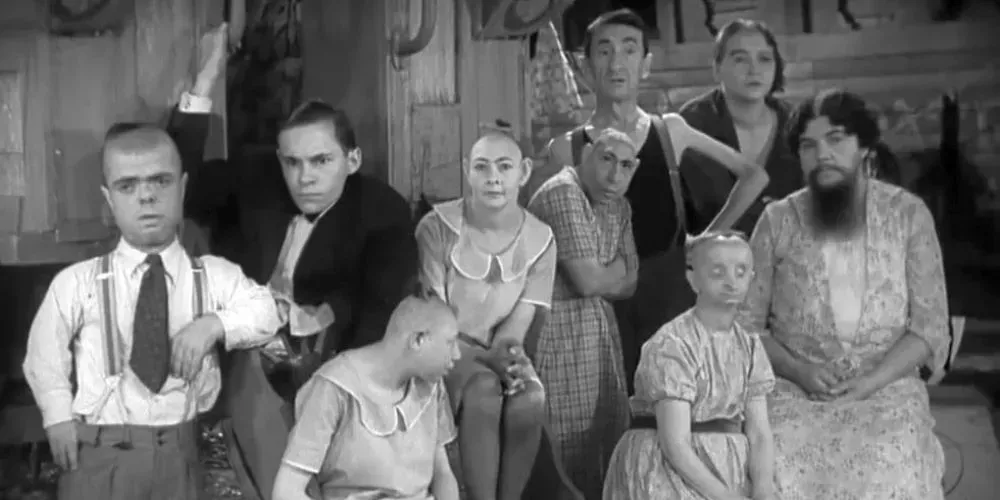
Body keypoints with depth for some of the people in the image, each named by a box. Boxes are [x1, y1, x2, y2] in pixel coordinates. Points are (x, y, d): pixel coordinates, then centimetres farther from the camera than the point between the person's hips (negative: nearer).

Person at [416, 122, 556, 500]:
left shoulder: (540, 240, -1)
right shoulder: (437, 227, -10)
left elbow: (519, 322, -4)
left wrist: (507, 355, -27)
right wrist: (486, 359, -25)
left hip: (501, 352, 3)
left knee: (530, 401, -29)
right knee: (483, 393, -33)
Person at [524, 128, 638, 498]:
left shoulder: (619, 205, 10)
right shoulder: (562, 193, -17)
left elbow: (627, 284, 12)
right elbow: (588, 281, -21)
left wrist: (600, 274, -7)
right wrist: (616, 268, -1)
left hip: (603, 328, 8)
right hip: (559, 332, -8)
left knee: (612, 441, 13)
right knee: (572, 447, 0)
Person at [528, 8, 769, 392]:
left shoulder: (671, 131, 4)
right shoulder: (567, 149, -1)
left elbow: (754, 176, 11)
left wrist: (710, 237, 6)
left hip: (673, 298, 1)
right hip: (602, 305, -1)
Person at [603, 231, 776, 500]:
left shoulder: (749, 346, 5)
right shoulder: (670, 346, -14)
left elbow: (760, 435, 1)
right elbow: (675, 446, -18)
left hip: (728, 471, 6)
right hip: (666, 472, -6)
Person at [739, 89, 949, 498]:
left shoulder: (908, 214, 4)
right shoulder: (778, 220, 5)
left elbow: (930, 322, 1)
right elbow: (747, 322, 4)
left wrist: (871, 380, -11)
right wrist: (799, 370, -11)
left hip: (886, 385, 0)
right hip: (795, 389, 0)